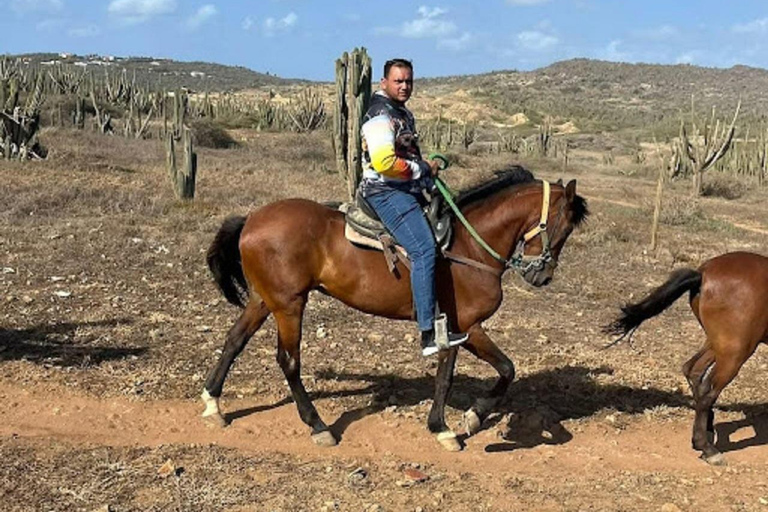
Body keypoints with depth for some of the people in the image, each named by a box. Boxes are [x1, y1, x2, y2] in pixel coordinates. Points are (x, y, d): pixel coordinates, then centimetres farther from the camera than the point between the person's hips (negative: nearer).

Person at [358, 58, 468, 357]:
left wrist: (429, 167, 15)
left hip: (407, 190, 11)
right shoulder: (380, 115, -11)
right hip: (385, 192, -11)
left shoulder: (403, 114, 21)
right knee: (424, 250, -23)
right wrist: (422, 170, -13)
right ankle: (428, 334, -26)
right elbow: (384, 162, -24)